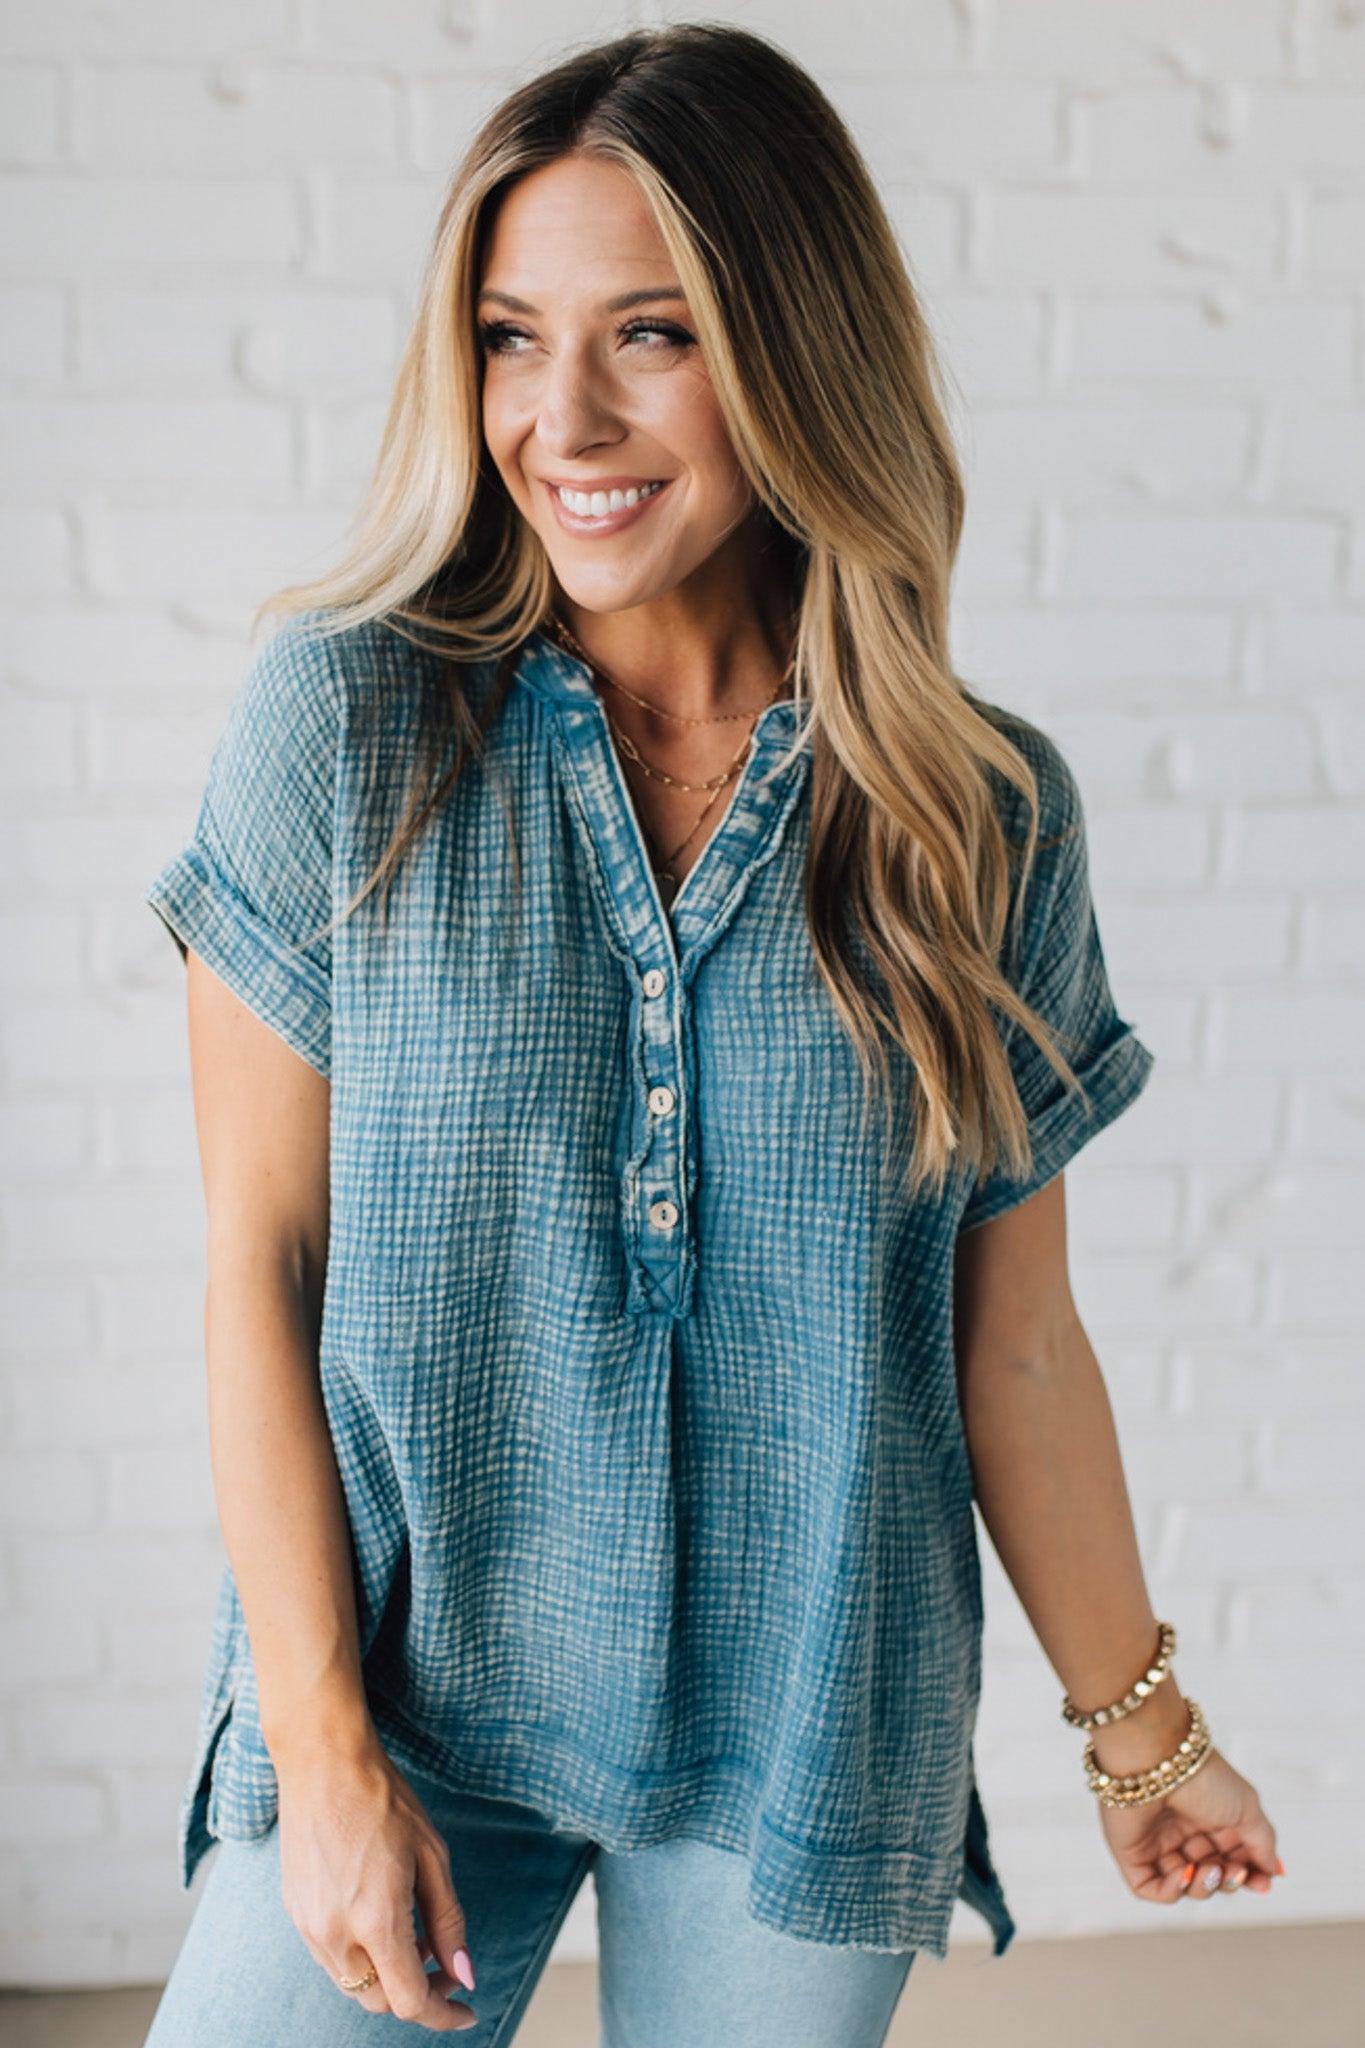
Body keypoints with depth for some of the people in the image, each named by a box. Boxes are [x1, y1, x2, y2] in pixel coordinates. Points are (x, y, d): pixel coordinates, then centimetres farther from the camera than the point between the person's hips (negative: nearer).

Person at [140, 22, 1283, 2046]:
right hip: (404, 1696, 0)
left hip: (812, 1750, 1)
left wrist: (1140, 1724, 10)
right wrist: (325, 1751, -10)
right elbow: (259, 1262, -8)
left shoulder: (988, 814, -5)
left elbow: (1016, 1342, 3)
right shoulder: (348, 720, -9)